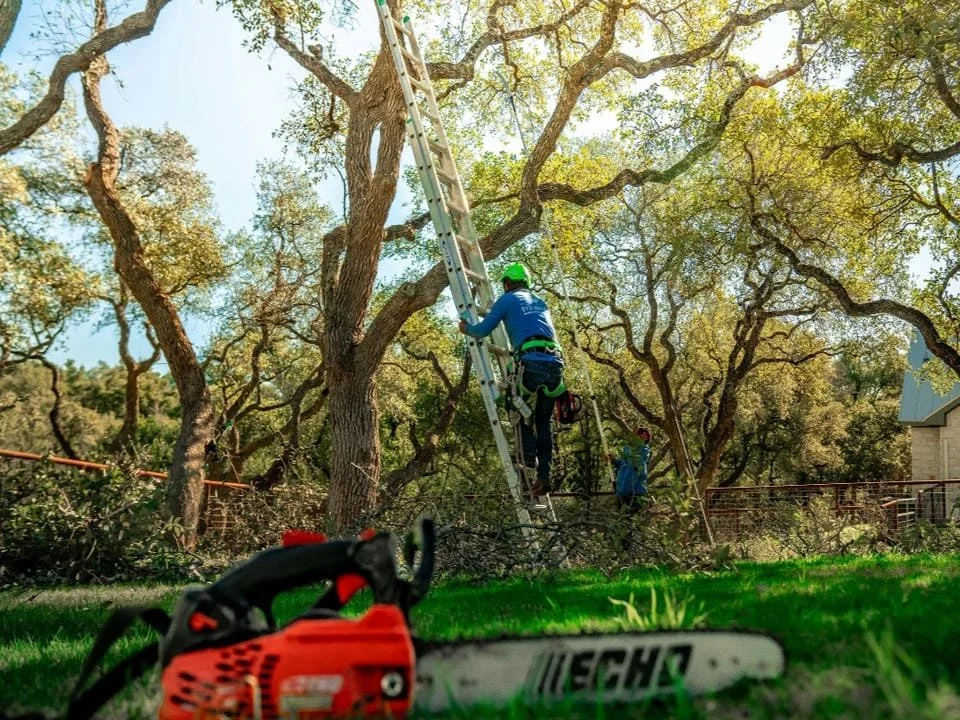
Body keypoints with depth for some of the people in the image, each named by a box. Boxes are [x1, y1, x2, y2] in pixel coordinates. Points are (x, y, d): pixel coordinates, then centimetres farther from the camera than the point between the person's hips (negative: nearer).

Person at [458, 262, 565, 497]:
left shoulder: (507, 299, 13)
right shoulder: (540, 302, 30)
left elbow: (483, 330, 12)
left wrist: (466, 328, 33)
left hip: (531, 361, -5)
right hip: (556, 362, 5)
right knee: (543, 420, 16)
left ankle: (528, 455, 4)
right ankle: (544, 475, 8)